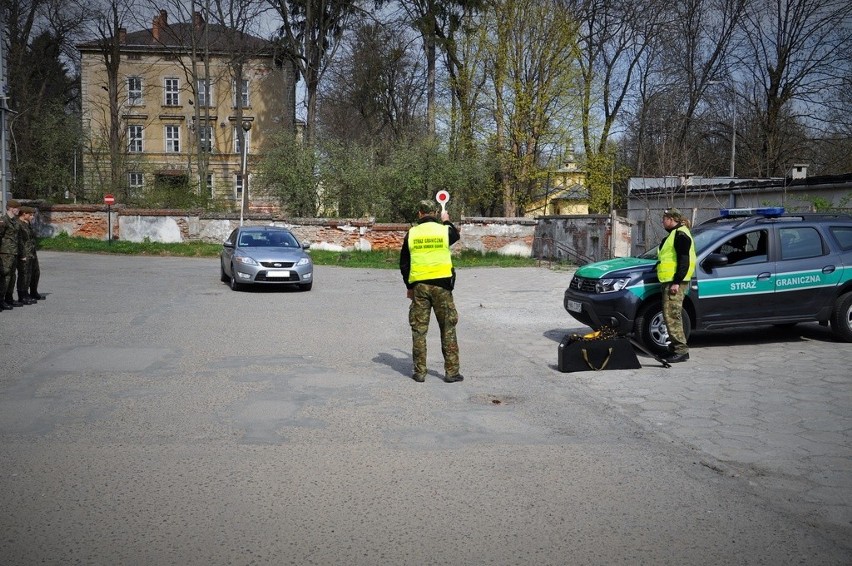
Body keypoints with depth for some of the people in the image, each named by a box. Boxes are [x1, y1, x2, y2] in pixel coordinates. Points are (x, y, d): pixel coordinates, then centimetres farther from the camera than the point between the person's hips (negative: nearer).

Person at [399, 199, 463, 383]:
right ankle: (451, 371, 9)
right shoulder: (444, 230, -3)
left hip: (419, 286, 1)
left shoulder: (411, 234, 2)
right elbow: (456, 236, 24)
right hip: (441, 285, -1)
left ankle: (419, 372, 10)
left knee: (419, 330, 7)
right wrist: (446, 221, 41)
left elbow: (404, 264, 8)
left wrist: (409, 286, 19)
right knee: (448, 329, 7)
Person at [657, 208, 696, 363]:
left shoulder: (681, 235, -12)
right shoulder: (673, 234, 21)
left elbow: (684, 261, -19)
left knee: (672, 315, -12)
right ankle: (675, 347, 18)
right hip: (669, 281, 11)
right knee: (670, 315, 12)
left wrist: (677, 282, -23)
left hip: (675, 282, -11)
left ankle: (681, 350, -11)